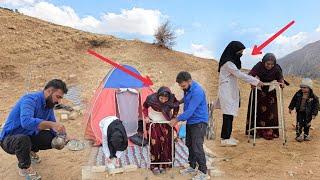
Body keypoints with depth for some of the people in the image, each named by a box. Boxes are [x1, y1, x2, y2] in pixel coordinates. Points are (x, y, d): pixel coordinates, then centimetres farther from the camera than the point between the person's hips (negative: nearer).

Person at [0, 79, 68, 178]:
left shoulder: (49, 105, -3)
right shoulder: (30, 100, -27)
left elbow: (53, 128, 1)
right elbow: (26, 122, -46)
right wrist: (51, 124, -52)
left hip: (30, 136, 7)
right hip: (9, 139, -7)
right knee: (23, 139, -38)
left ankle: (31, 151, 20)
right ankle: (24, 168, -9)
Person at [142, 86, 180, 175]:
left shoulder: (172, 99, -23)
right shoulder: (152, 98, -26)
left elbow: (176, 107, -1)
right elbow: (145, 107, -5)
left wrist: (174, 117, -9)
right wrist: (146, 117, -15)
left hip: (166, 124, 2)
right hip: (154, 123, -1)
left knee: (166, 144, 3)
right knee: (155, 144, -5)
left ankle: (163, 165, 18)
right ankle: (154, 165, 10)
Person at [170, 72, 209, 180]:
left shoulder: (197, 91, -25)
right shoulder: (187, 89, 3)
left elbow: (190, 110, -26)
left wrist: (177, 120, -18)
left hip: (199, 122, -9)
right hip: (190, 121, 9)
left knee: (197, 147, -8)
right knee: (189, 145, 17)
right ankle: (192, 167, 32)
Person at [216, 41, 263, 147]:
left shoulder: (233, 61, 17)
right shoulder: (228, 63, -15)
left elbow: (238, 75, 18)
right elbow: (240, 75, -20)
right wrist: (256, 81, -18)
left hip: (231, 92, 9)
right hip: (227, 92, -9)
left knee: (230, 114, 10)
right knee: (228, 115, -9)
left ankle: (227, 137, 17)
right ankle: (225, 139, -5)